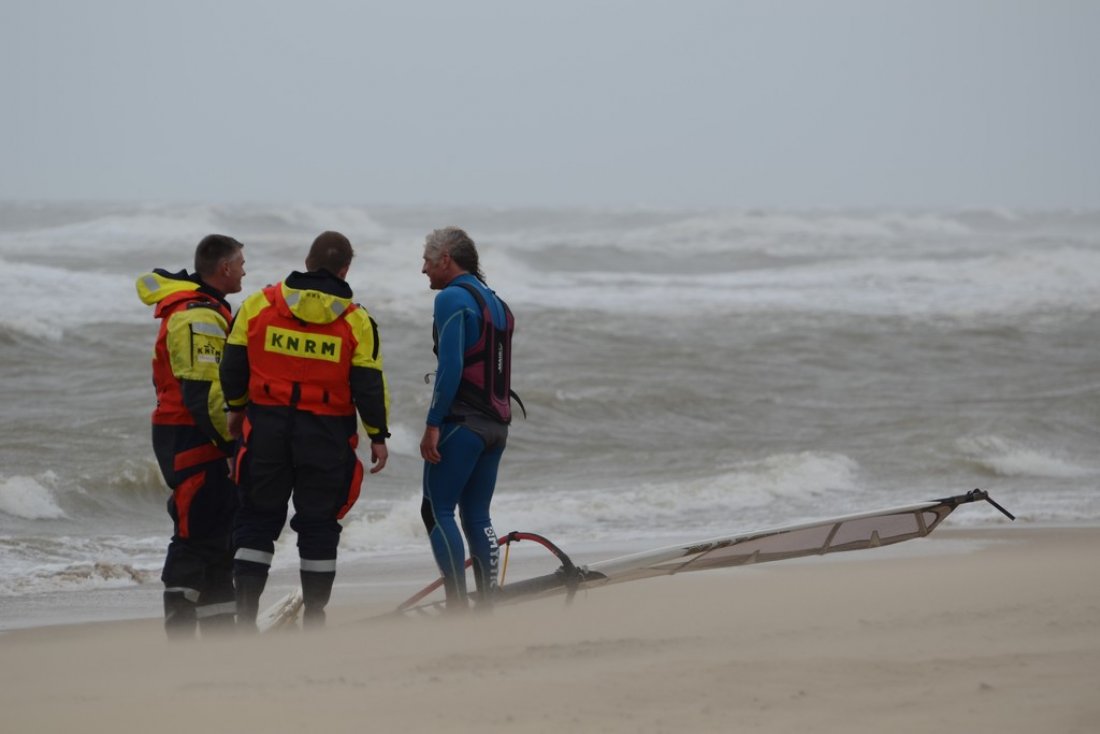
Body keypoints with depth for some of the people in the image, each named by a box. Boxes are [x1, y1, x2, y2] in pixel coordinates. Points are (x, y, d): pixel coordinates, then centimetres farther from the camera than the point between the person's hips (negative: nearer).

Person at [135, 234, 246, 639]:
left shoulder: (206, 311, 19)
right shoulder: (198, 317, -17)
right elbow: (202, 393, -23)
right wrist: (232, 440, -19)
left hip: (203, 440, 11)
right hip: (194, 440, -11)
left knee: (219, 534, 15)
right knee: (197, 537, -9)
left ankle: (219, 624, 22)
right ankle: (180, 632, -8)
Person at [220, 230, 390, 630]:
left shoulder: (258, 305, 0)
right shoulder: (355, 320, -4)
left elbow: (233, 365, 6)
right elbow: (368, 385, -4)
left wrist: (236, 408, 22)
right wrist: (378, 436, 7)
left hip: (267, 428, 1)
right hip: (327, 433, -1)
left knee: (258, 519, 10)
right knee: (319, 524, 10)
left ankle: (245, 614, 2)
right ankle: (314, 617, 12)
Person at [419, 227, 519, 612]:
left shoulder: (452, 298, -9)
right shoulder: (496, 303, 18)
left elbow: (450, 366, -18)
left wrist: (432, 425, -17)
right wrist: (495, 422, 17)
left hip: (462, 421, -8)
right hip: (496, 423, 8)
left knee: (438, 510, -5)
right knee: (476, 514, 12)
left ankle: (457, 607, -13)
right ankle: (487, 606, 9)